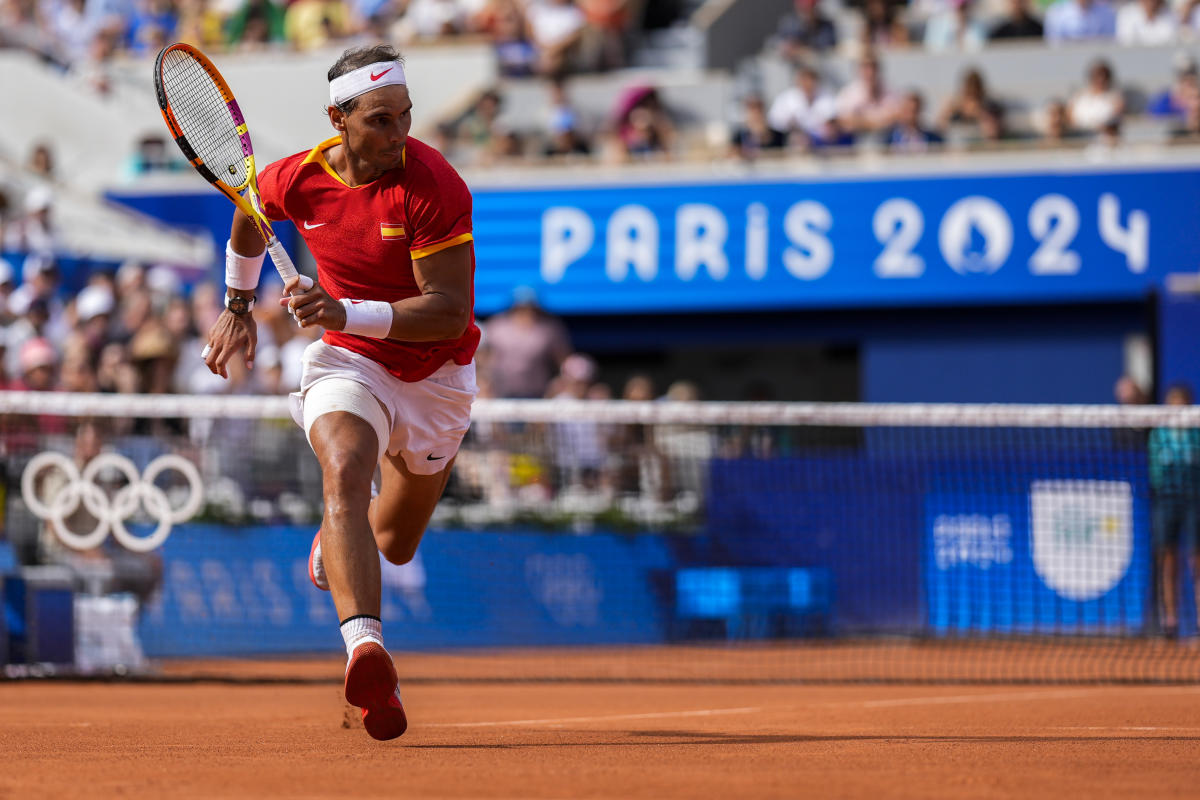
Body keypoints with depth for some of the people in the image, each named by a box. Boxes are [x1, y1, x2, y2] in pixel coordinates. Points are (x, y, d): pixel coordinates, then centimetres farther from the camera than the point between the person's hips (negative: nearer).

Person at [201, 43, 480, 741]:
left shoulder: (434, 186, -24)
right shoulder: (297, 180, -11)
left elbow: (449, 313, -28)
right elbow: (249, 215, 16)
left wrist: (346, 312, -39)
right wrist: (238, 304, 21)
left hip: (436, 379, 0)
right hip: (348, 364, 0)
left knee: (395, 543, 17)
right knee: (346, 472, -33)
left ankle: (332, 547, 57)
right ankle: (365, 646, -52)